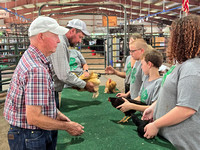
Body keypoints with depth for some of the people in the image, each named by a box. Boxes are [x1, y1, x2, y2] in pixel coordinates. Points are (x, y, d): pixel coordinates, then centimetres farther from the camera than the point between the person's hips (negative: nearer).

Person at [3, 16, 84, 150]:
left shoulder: (29, 57, 5)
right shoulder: (37, 70, -28)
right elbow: (33, 118, -29)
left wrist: (57, 114, 7)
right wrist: (67, 126, -18)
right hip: (30, 138, -9)